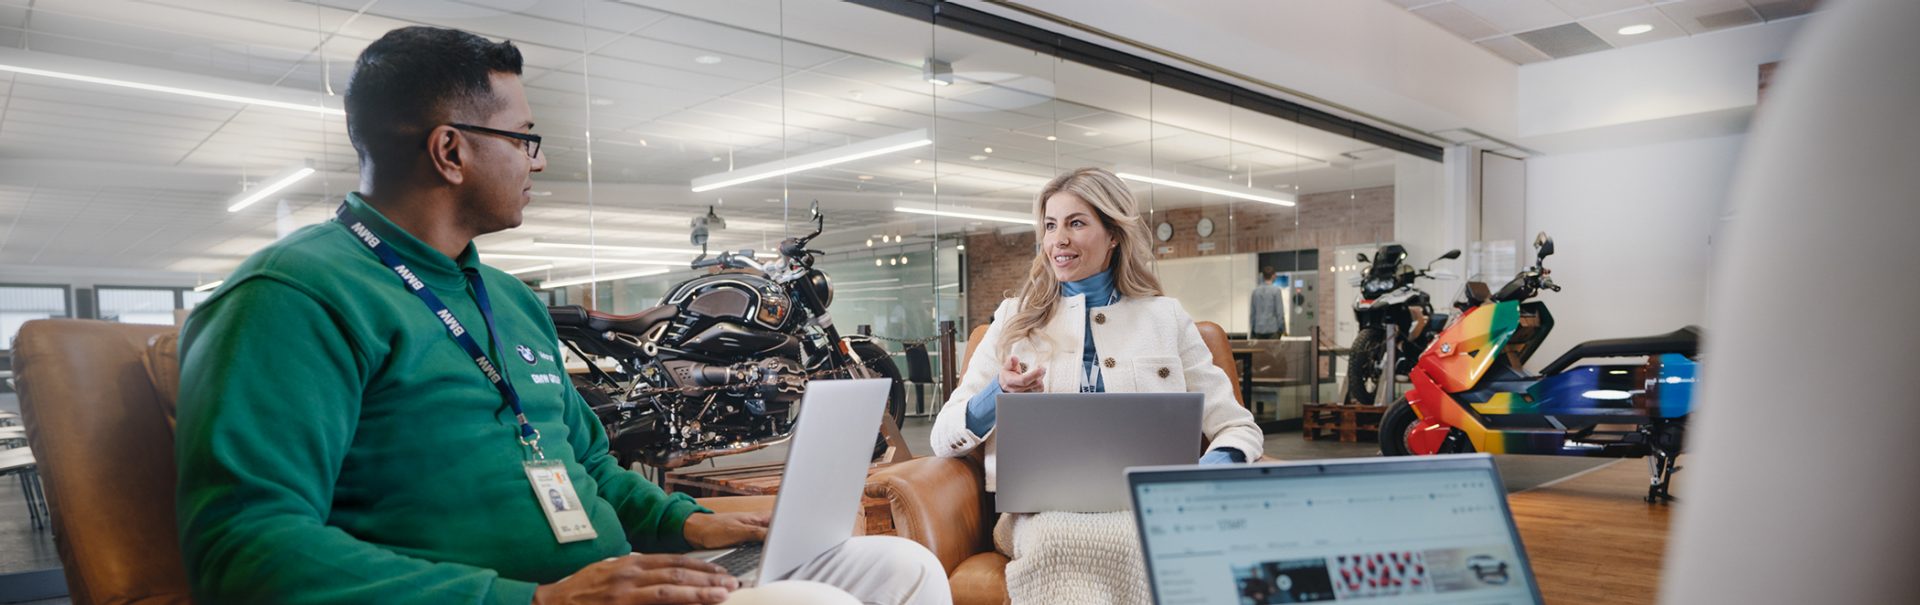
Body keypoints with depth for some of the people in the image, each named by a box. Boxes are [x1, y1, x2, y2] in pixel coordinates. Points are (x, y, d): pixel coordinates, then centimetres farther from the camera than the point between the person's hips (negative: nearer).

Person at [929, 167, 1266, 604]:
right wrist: (1000, 395, -11)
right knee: (1060, 539, -36)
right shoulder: (1016, 319, 15)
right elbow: (943, 437, 10)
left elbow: (1238, 428, 12)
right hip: (1046, 507, 0)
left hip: (1149, 504, 1)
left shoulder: (1166, 317, 15)